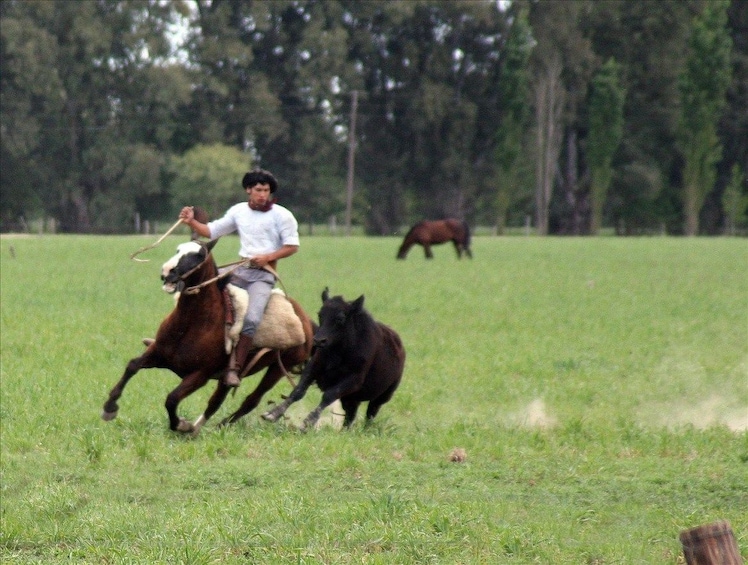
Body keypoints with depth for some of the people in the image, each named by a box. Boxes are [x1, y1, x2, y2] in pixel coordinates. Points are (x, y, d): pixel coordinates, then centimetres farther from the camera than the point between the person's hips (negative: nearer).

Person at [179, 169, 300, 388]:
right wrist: (191, 222, -6)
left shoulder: (282, 215, -2)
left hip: (264, 274, -5)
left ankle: (235, 368, -19)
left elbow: (292, 246, -4)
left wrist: (267, 257, -16)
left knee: (251, 319, -24)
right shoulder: (238, 211, 10)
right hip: (240, 270, 5)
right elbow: (211, 231, 11)